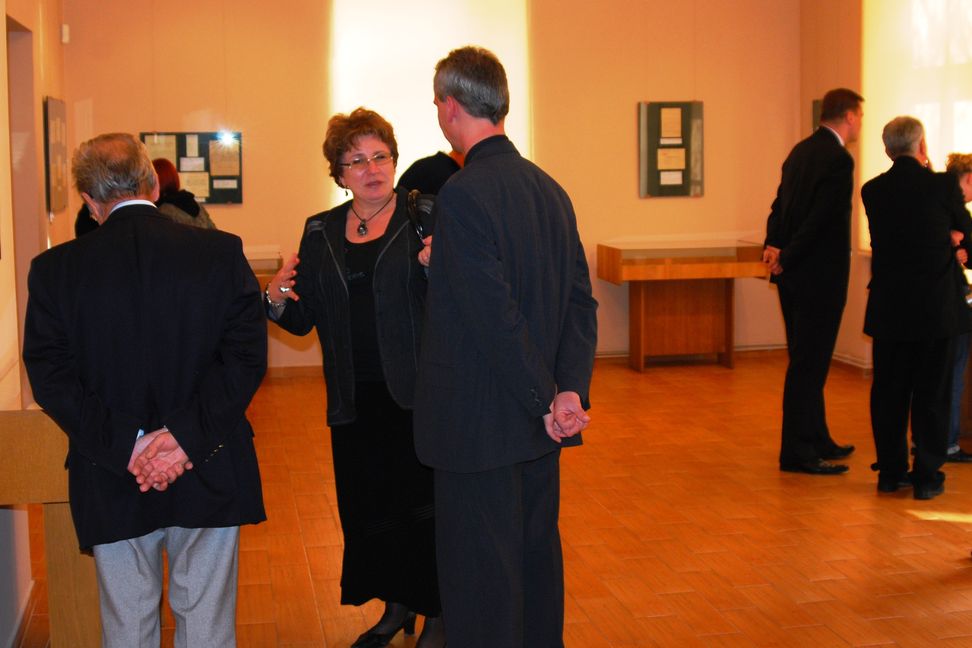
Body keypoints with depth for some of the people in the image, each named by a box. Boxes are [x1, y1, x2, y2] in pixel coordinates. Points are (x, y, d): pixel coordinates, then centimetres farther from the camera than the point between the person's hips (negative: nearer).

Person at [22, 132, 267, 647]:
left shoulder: (55, 269, -5)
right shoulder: (222, 253, -5)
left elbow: (51, 378, -8)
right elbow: (246, 357, -10)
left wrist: (126, 445, -12)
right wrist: (188, 434, -13)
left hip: (111, 486, 0)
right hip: (209, 479, 0)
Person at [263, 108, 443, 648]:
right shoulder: (321, 232, 11)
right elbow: (305, 320, 10)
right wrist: (279, 301, -10)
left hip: (416, 394, -4)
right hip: (355, 400, 5)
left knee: (423, 504, 0)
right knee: (368, 507, 12)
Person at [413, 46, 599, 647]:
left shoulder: (462, 195, -18)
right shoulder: (549, 188, 7)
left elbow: (497, 318, -22)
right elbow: (581, 301, 3)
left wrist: (546, 403, -14)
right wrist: (571, 390, -6)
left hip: (480, 426, -8)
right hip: (539, 433, 8)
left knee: (481, 581, 3)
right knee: (537, 555, 20)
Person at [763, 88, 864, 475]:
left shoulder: (802, 150, 13)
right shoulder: (838, 159, -17)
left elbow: (780, 203, 11)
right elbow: (821, 218, -21)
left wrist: (774, 245, -1)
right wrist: (786, 259, -13)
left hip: (794, 273, 9)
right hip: (819, 275, -9)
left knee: (807, 360, 17)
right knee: (809, 363, -4)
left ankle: (817, 440, 28)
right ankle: (797, 452, 0)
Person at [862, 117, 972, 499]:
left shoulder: (872, 191, 0)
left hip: (889, 307, 3)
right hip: (937, 306, -3)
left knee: (888, 392, 11)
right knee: (932, 393, 6)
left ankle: (891, 472, 17)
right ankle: (927, 476, 9)